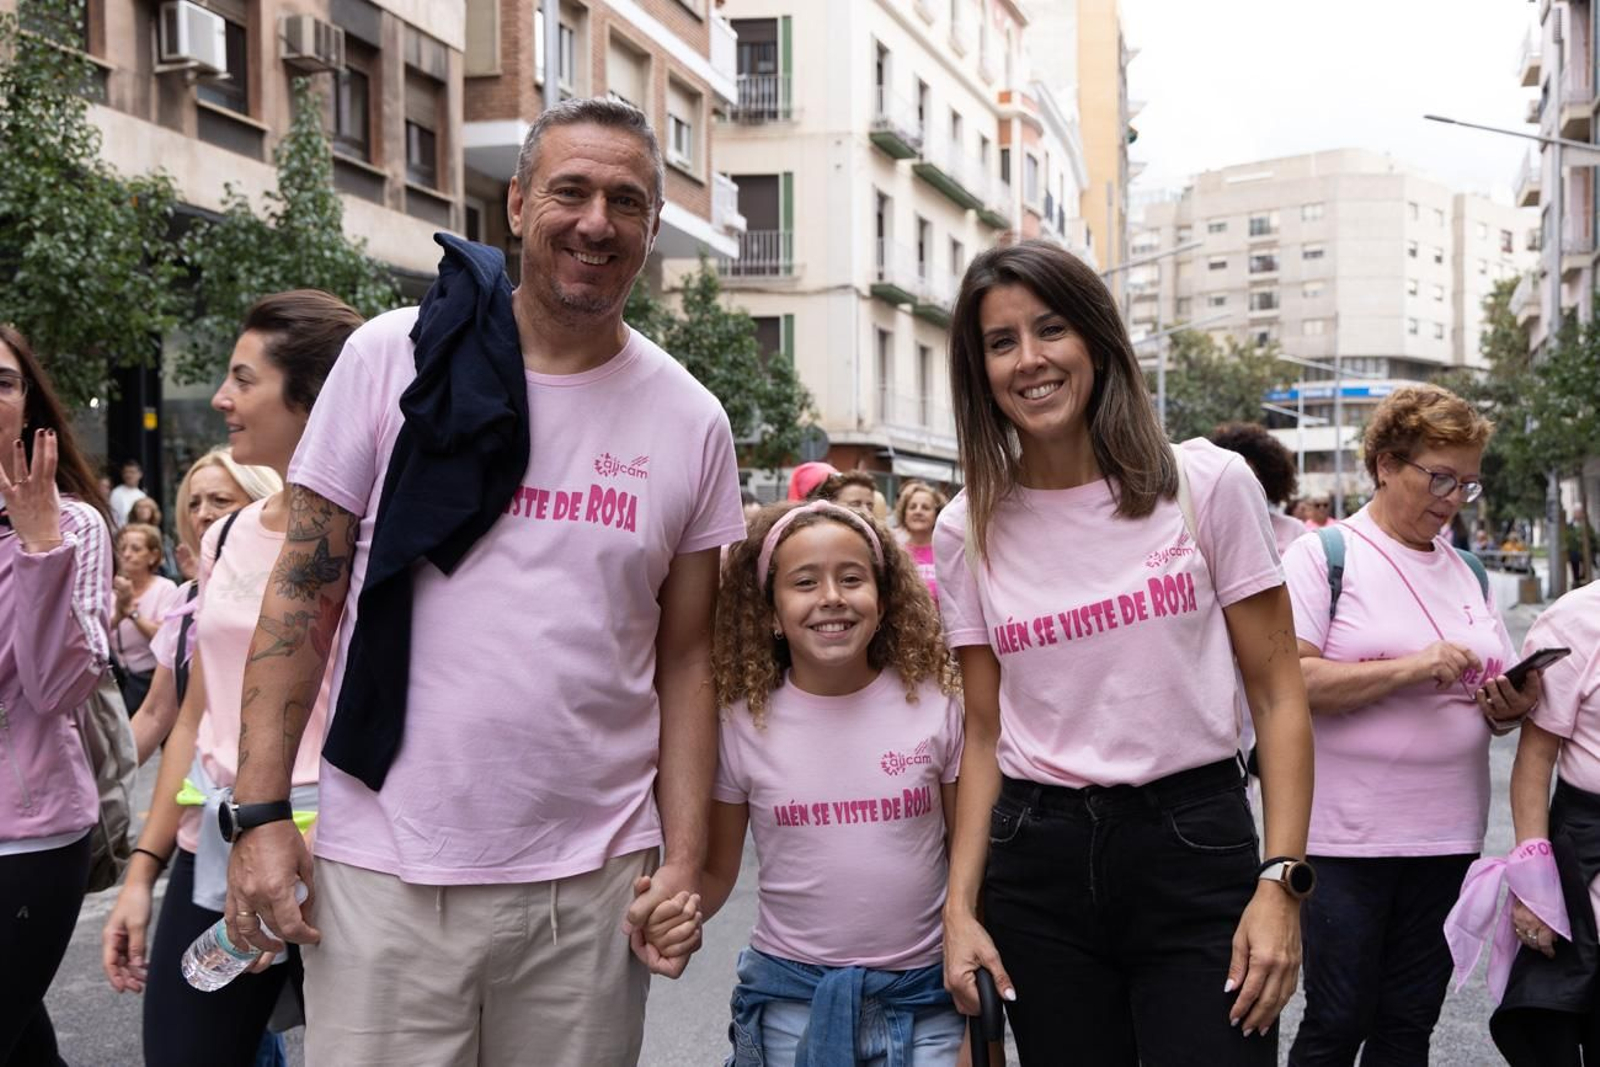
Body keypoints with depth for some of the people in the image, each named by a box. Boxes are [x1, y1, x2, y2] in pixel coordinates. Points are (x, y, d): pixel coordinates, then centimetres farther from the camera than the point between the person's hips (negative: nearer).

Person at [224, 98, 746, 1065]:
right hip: (385, 874, -1)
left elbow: (685, 657, 7)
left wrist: (685, 860, 0)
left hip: (593, 882, 2)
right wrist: (260, 812, -5)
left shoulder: (691, 422, 4)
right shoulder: (395, 357, -2)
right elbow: (305, 593, 0)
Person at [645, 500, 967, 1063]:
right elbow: (717, 871, 2)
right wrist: (676, 910, -19)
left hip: (924, 994, 0)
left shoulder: (935, 705, -5)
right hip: (790, 999, 0)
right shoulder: (743, 723, -5)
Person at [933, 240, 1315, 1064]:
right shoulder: (968, 532, 4)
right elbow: (983, 735, 7)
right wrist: (961, 904, -2)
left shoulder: (1209, 484, -3)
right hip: (1036, 863, 2)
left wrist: (1281, 882, -10)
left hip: (1195, 847, -2)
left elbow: (1277, 696, -2)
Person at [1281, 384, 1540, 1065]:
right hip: (1346, 838, -5)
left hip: (1447, 833, 6)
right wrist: (1411, 668, -21)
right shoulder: (1324, 555, -4)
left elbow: (1500, 690, 21)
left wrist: (1509, 705, -3)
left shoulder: (1466, 570, 15)